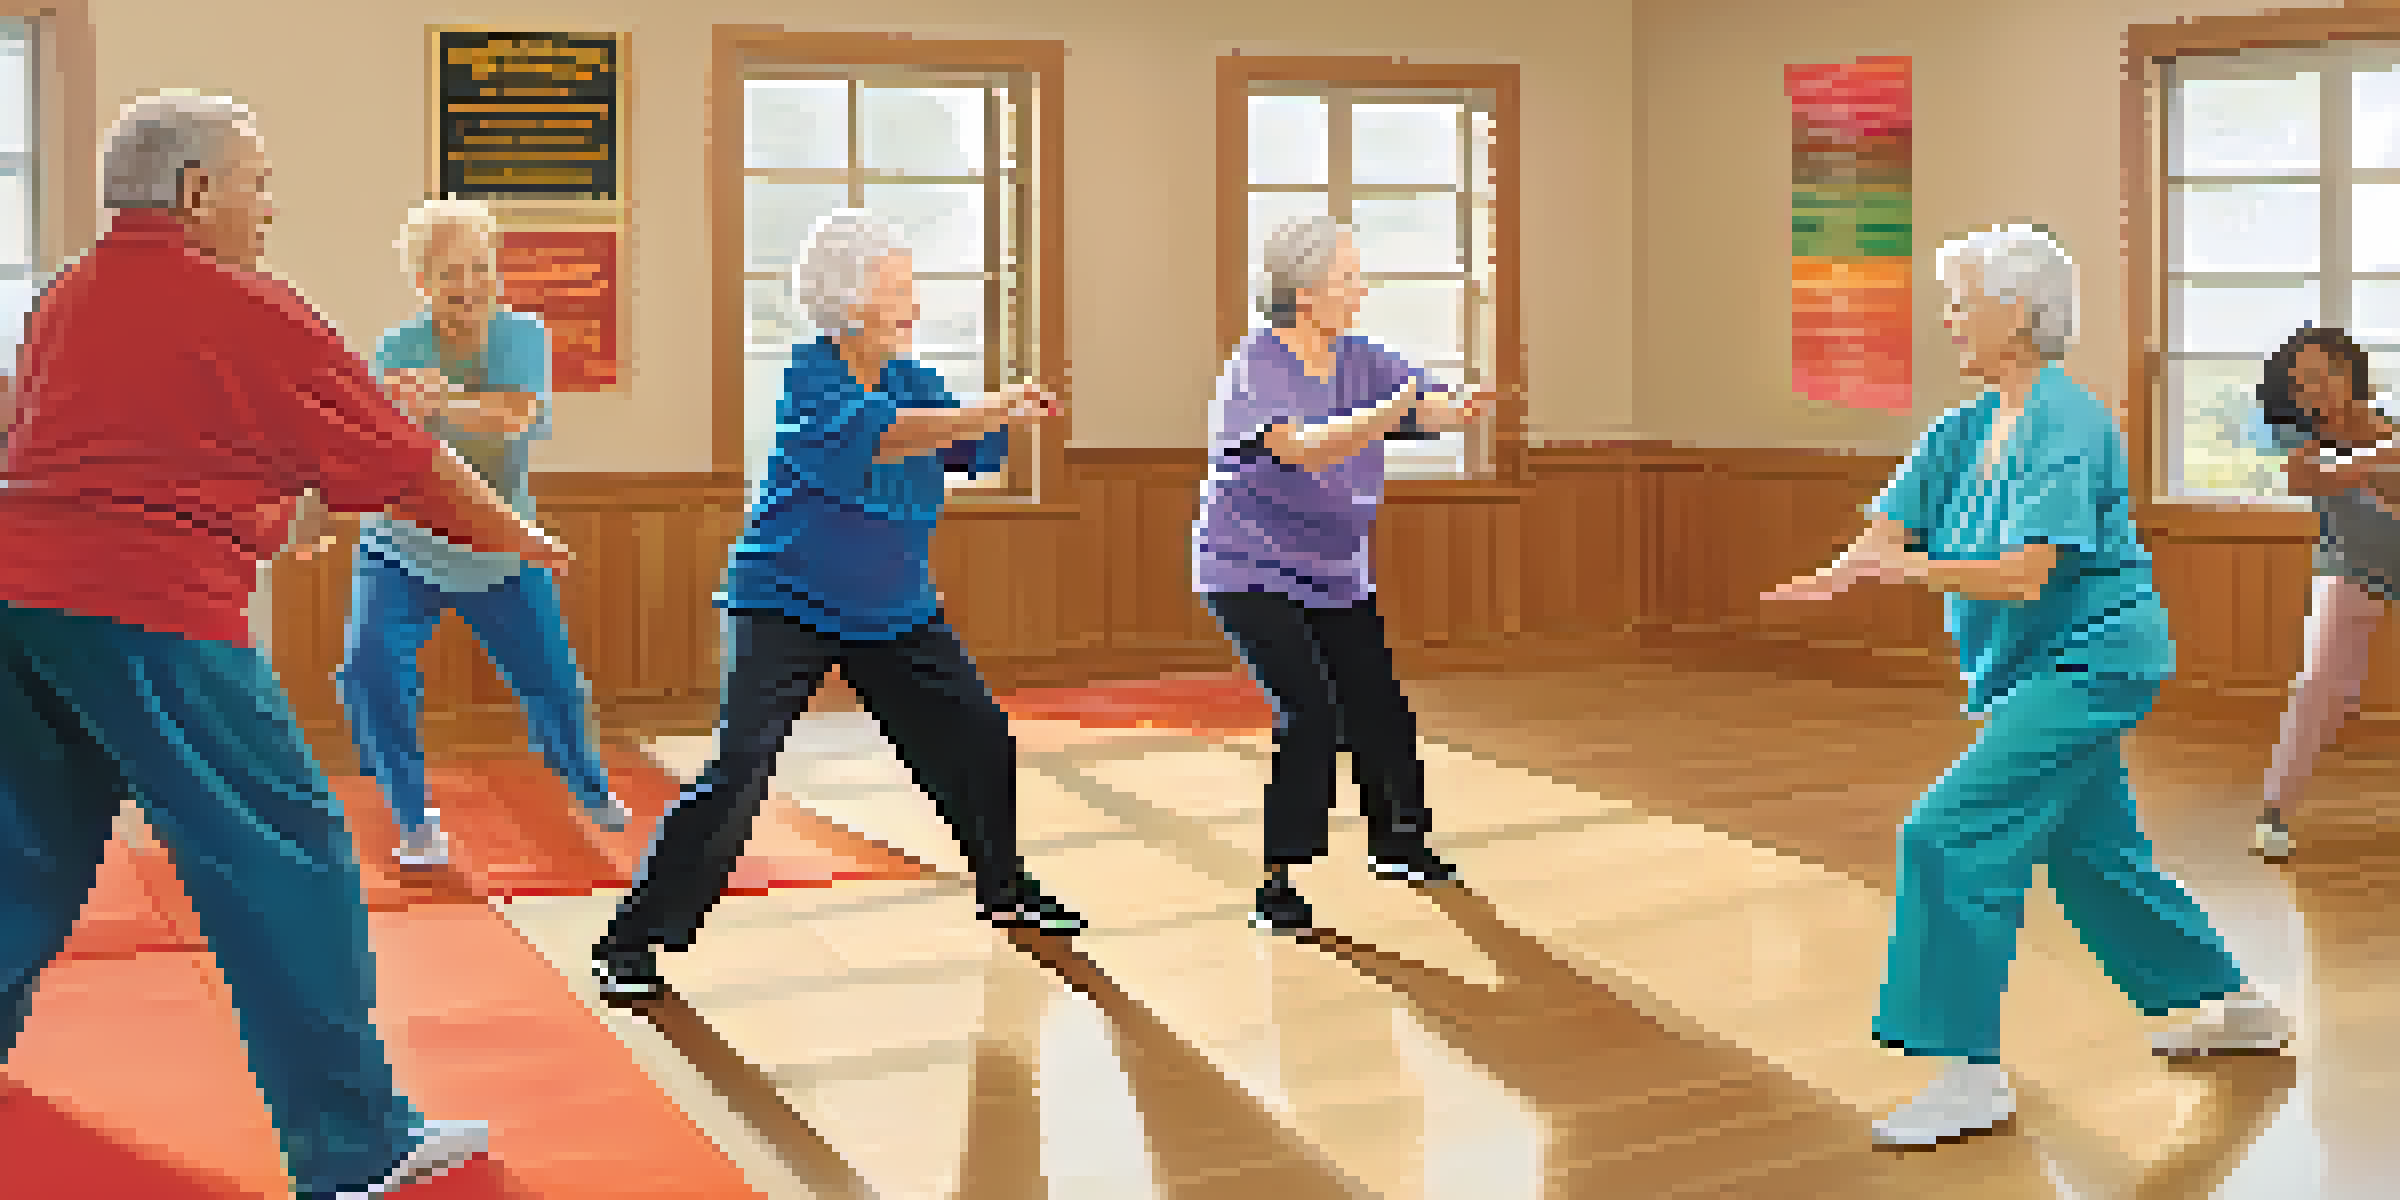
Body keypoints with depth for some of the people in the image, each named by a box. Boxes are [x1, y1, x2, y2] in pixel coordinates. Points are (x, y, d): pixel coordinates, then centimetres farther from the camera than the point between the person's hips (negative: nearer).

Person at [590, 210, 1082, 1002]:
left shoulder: (908, 376, 2)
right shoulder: (810, 377, -17)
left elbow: (974, 451, 1)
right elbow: (877, 436, -34)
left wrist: (1008, 417, -21)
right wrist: (991, 413, -42)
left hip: (897, 612, 7)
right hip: (787, 609, -7)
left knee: (979, 743, 10)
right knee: (739, 769, -18)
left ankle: (1004, 891, 36)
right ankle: (632, 942, -9)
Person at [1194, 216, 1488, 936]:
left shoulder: (1360, 361, 2)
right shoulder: (1257, 367, -19)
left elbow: (1430, 407, -10)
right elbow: (1303, 449, -34)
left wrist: (1456, 410, -35)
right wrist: (1391, 411, -49)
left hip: (1338, 576, 7)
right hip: (1252, 573, -7)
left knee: (1378, 710, 12)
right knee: (1310, 716, -19)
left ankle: (1397, 844, 37)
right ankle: (1278, 886, -11)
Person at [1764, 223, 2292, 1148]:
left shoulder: (2067, 427, -19)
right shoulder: (1969, 427, 7)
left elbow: (2028, 576, -27)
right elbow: (1887, 530, 1)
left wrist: (1911, 568, -39)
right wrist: (1836, 576, -21)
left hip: (2089, 662, -10)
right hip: (2034, 671, 10)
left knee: (1953, 834, -17)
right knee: (2091, 850, 21)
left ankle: (1974, 1073, -11)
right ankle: (2237, 1003, 40)